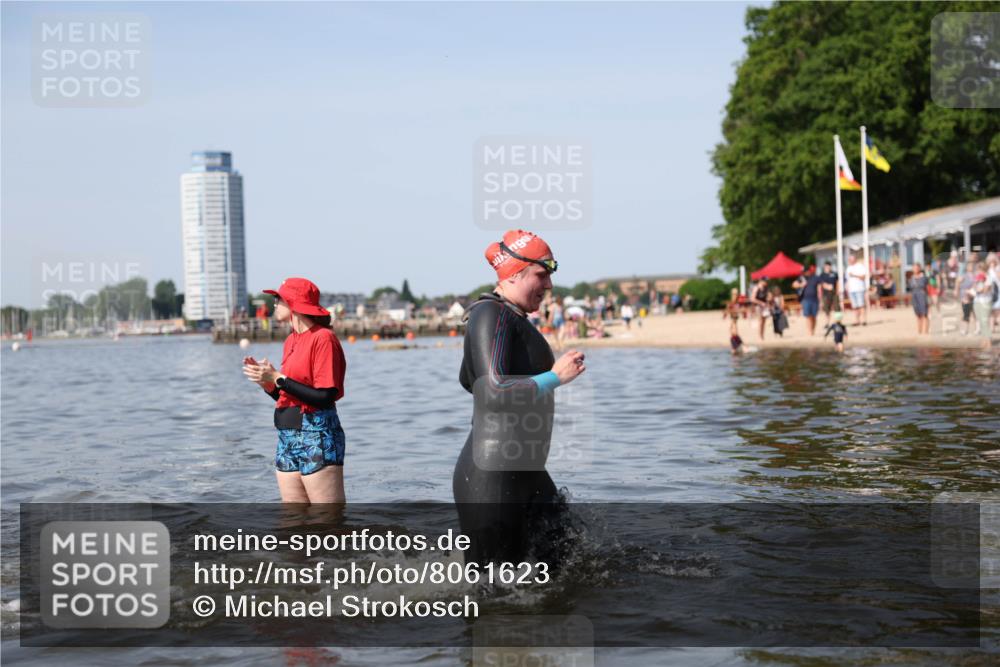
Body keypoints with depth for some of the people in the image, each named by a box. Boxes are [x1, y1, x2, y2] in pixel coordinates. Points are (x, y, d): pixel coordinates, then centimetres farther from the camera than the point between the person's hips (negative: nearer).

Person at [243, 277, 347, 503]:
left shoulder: (323, 337, -10)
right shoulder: (291, 340, 14)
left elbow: (325, 396, -18)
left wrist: (278, 379, -16)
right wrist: (265, 380, 0)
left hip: (317, 436, -9)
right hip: (288, 436, 9)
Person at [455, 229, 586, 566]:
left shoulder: (512, 317, 16)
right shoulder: (491, 314, -14)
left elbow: (467, 379, 29)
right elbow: (495, 392, -25)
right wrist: (554, 377, -17)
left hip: (525, 473, 10)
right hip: (490, 477, -10)